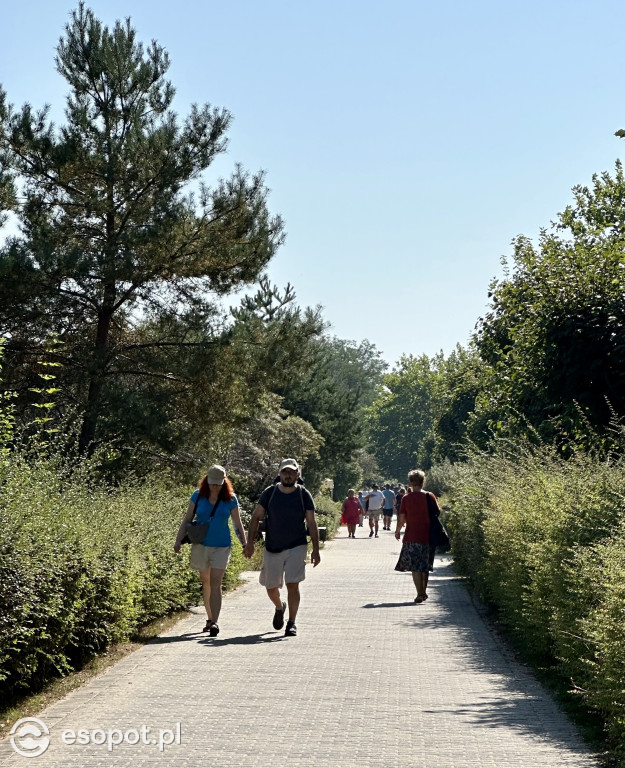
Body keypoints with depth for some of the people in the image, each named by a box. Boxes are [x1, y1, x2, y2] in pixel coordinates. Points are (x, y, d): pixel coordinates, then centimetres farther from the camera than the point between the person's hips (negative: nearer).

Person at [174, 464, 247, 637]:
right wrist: (179, 540, -4)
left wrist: (245, 544, -1)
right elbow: (187, 520, 4)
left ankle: (215, 623, -11)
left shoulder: (230, 499, -2)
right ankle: (210, 619, 27)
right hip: (201, 545, 2)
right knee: (206, 583, 13)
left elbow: (238, 524, 6)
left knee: (215, 584, -10)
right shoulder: (198, 496, 0)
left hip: (221, 546, -2)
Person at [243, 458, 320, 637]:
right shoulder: (269, 493, -2)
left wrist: (315, 549, -5)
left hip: (296, 547, -2)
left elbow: (311, 523, 0)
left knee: (293, 585, -11)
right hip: (272, 548, 2)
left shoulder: (304, 495, -3)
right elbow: (256, 517, 3)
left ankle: (291, 623, 1)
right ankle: (279, 607, 43)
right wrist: (250, 542, -6)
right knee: (270, 587, 11)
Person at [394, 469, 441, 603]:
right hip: (427, 536, 2)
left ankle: (420, 593, -6)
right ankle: (424, 591, 25)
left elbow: (401, 518, -4)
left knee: (415, 567, 1)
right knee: (425, 566, 16)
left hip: (411, 537, -2)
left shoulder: (406, 498, -5)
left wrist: (397, 531, 12)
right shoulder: (430, 496, -1)